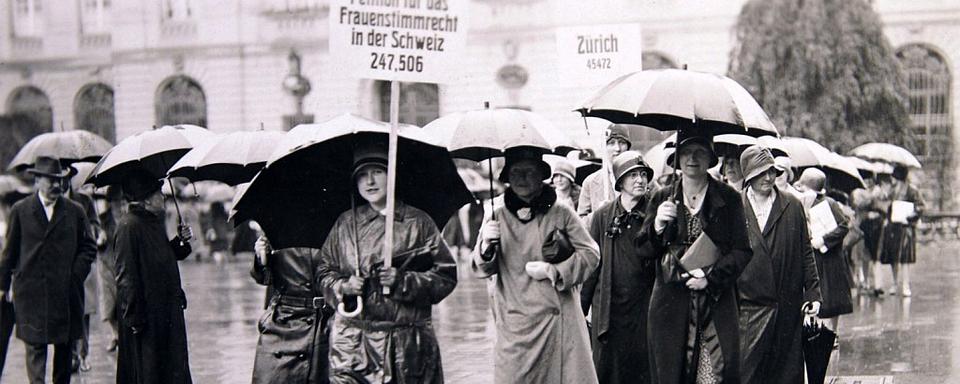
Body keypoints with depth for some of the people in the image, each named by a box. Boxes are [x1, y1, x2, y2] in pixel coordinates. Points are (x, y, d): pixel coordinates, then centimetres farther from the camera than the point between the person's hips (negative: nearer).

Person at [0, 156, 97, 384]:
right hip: (31, 292, -2)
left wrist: (75, 275, -2)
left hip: (66, 292, 2)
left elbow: (89, 248, 10)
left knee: (65, 345, 8)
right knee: (35, 345, -7)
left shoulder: (75, 211, 7)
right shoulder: (20, 211, 5)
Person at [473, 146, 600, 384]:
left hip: (561, 318, 0)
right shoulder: (497, 217, 6)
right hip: (515, 323, 0)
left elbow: (591, 254, 4)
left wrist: (556, 272, -9)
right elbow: (480, 270, 6)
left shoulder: (561, 214, 3)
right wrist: (486, 246, -15)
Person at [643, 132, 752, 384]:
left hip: (716, 303, -1)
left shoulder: (729, 199, 5)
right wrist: (657, 227, -11)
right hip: (671, 305, 2)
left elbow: (742, 251, 2)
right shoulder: (662, 199, 9)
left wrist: (710, 277, -11)